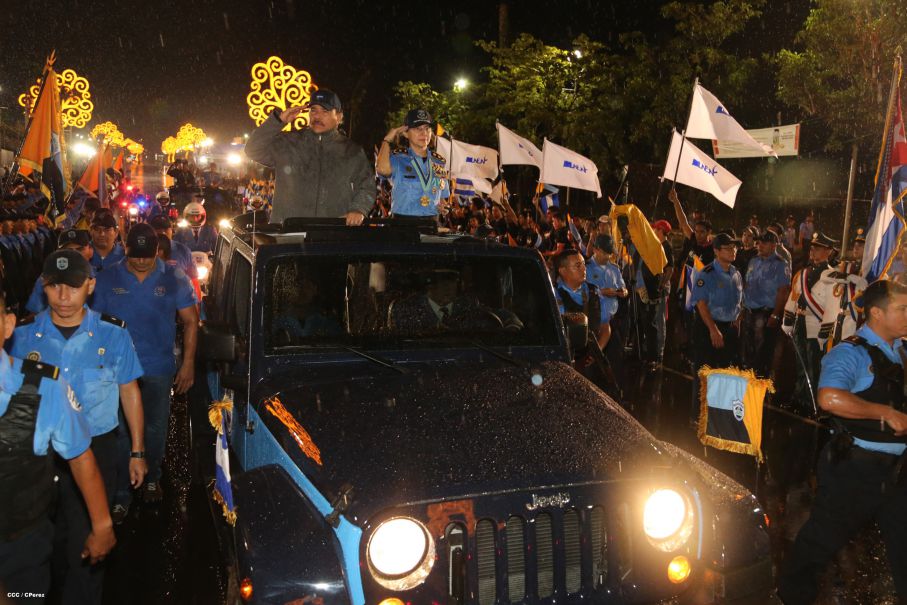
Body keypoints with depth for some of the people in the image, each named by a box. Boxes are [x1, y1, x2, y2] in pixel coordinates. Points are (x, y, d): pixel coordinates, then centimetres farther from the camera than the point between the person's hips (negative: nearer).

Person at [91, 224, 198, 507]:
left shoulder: (175, 279, -3)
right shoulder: (108, 279, -1)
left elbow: (191, 321, 1)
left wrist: (188, 364, -4)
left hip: (159, 369, 0)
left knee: (155, 428, 12)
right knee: (122, 430, 2)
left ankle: (152, 478, 34)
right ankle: (121, 493, 11)